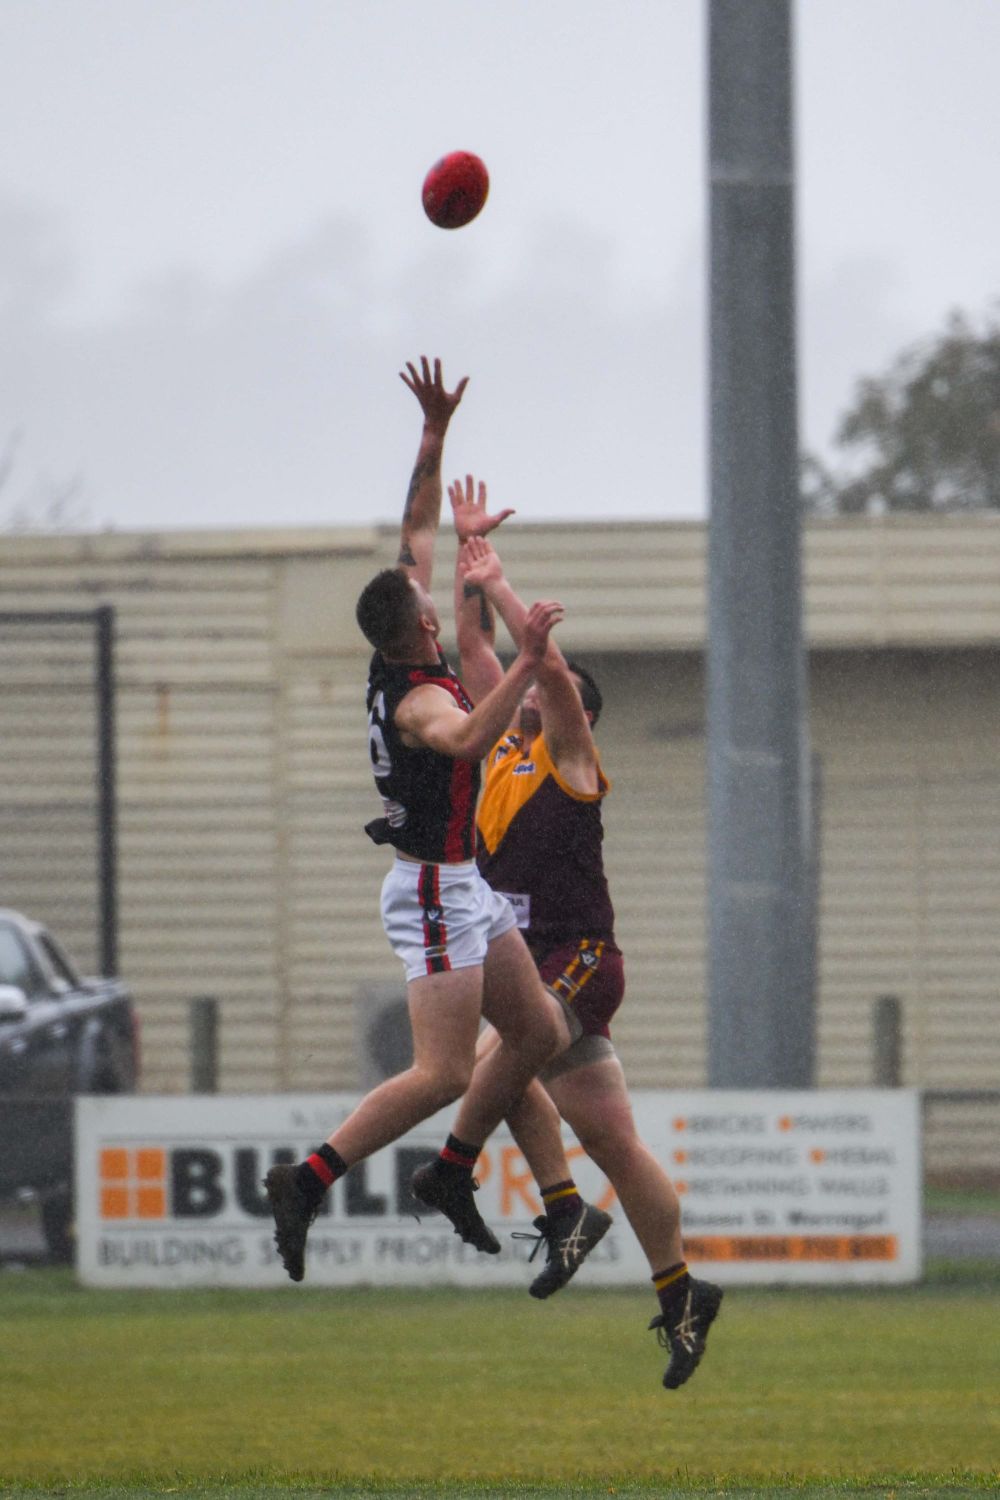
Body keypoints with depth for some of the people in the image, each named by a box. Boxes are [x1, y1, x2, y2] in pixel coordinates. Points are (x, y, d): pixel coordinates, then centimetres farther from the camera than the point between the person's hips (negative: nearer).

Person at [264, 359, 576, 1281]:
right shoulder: (419, 696, -22)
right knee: (443, 1073, -14)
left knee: (538, 1032, 15)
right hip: (435, 891, -10)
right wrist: (527, 662, -50)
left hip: (462, 888, 10)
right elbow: (467, 738, -47)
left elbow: (419, 531, 13)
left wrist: (436, 434, 9)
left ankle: (453, 1173, 23)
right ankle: (308, 1180, -14)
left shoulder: (400, 664, 3)